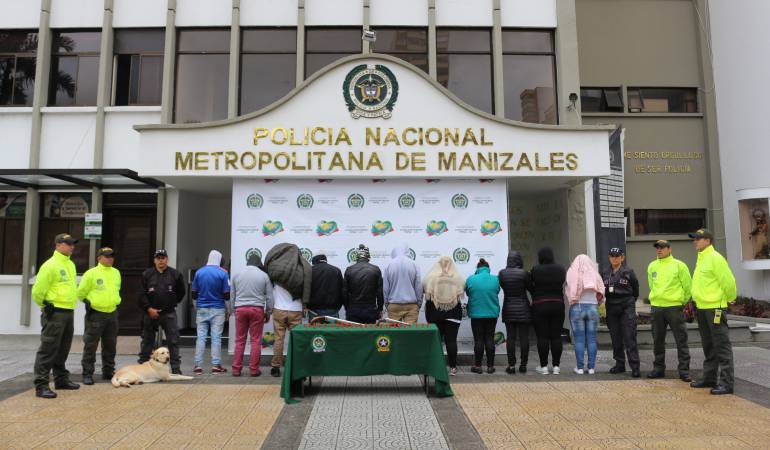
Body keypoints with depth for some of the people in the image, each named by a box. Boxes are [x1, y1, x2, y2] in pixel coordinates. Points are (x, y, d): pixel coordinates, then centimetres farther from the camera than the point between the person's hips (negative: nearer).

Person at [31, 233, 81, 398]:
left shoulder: (71, 265, 14)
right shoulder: (50, 265, -12)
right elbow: (37, 291, -14)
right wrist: (46, 306, -6)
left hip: (69, 313, 9)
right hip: (55, 313, -9)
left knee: (63, 349, 17)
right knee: (48, 350, -7)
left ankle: (61, 379, 28)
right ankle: (41, 385, -4)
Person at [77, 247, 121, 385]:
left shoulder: (116, 272, 10)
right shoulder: (91, 273, -8)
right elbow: (81, 292, -3)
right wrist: (87, 302, -6)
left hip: (112, 313, 6)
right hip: (95, 314, -6)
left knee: (110, 346, 13)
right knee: (90, 346, -2)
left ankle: (108, 372, 25)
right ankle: (87, 374, 6)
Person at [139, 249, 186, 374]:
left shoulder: (175, 274, 3)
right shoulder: (146, 274, 3)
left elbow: (182, 291, 13)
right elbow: (142, 294, 0)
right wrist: (149, 309, -8)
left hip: (169, 313, -1)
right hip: (150, 313, 1)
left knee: (173, 341, -2)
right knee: (147, 341, 10)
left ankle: (176, 369, 4)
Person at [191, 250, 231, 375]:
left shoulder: (199, 272, 2)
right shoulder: (223, 273, -7)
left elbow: (194, 294, 6)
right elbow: (227, 295, -7)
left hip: (201, 309, 3)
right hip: (217, 309, -2)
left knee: (201, 337, 5)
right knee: (216, 338, 1)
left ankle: (198, 366, 4)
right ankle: (216, 365, 3)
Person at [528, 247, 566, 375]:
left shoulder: (535, 270, -9)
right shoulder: (561, 269, 1)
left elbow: (530, 287, -3)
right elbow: (563, 285, 6)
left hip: (540, 306, -3)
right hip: (558, 305, 3)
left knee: (542, 337, 2)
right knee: (556, 336, 8)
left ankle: (544, 366, 5)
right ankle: (556, 366, 10)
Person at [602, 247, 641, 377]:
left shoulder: (628, 271, -2)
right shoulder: (605, 273, 8)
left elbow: (635, 289, 8)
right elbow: (602, 290, 16)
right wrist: (603, 303, 8)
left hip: (627, 308, -4)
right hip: (611, 308, 4)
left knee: (629, 338, -7)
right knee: (615, 339, 9)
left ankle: (635, 367, -5)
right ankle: (619, 364, 19)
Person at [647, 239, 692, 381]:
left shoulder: (679, 265, -4)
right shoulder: (652, 266, 10)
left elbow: (687, 286, 0)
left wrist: (683, 301, 6)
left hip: (675, 307, -4)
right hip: (656, 307, 4)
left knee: (681, 340, -1)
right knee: (658, 340, 10)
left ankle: (684, 370, 6)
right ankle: (659, 368, 20)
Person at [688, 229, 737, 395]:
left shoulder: (715, 258, -14)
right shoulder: (701, 258, 14)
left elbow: (728, 281, -15)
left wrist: (730, 299, -2)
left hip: (715, 308, -10)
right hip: (702, 308, 10)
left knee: (722, 346, -5)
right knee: (708, 345, 17)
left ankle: (726, 382, -1)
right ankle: (709, 377, 27)